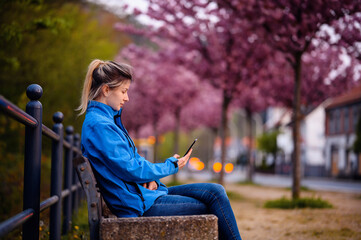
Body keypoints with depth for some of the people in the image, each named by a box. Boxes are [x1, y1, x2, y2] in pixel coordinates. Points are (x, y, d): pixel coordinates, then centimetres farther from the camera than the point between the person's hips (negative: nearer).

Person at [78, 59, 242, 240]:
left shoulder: (109, 119, 15)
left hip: (141, 190, 10)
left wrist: (150, 179, -2)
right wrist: (171, 166, -6)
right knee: (214, 203, -10)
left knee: (216, 191, 1)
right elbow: (129, 169, -20)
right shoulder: (98, 125, -18)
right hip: (138, 204, -10)